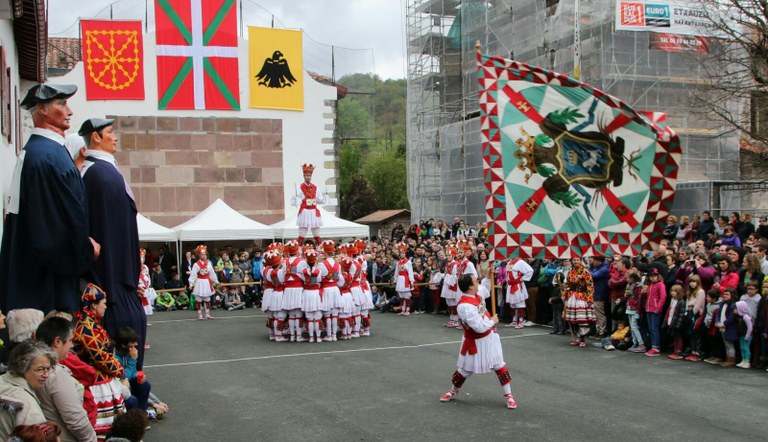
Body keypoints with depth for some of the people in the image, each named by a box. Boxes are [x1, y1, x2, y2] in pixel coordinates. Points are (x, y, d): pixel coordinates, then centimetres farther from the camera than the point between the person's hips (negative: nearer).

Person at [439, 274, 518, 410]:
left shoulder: (476, 296, -7)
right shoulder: (465, 306, -34)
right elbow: (479, 327, -32)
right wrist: (492, 321, -18)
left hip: (489, 336, 7)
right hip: (475, 342, -7)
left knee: (499, 365, 7)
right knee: (465, 369, 10)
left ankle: (508, 395, 17)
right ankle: (453, 391, 36)